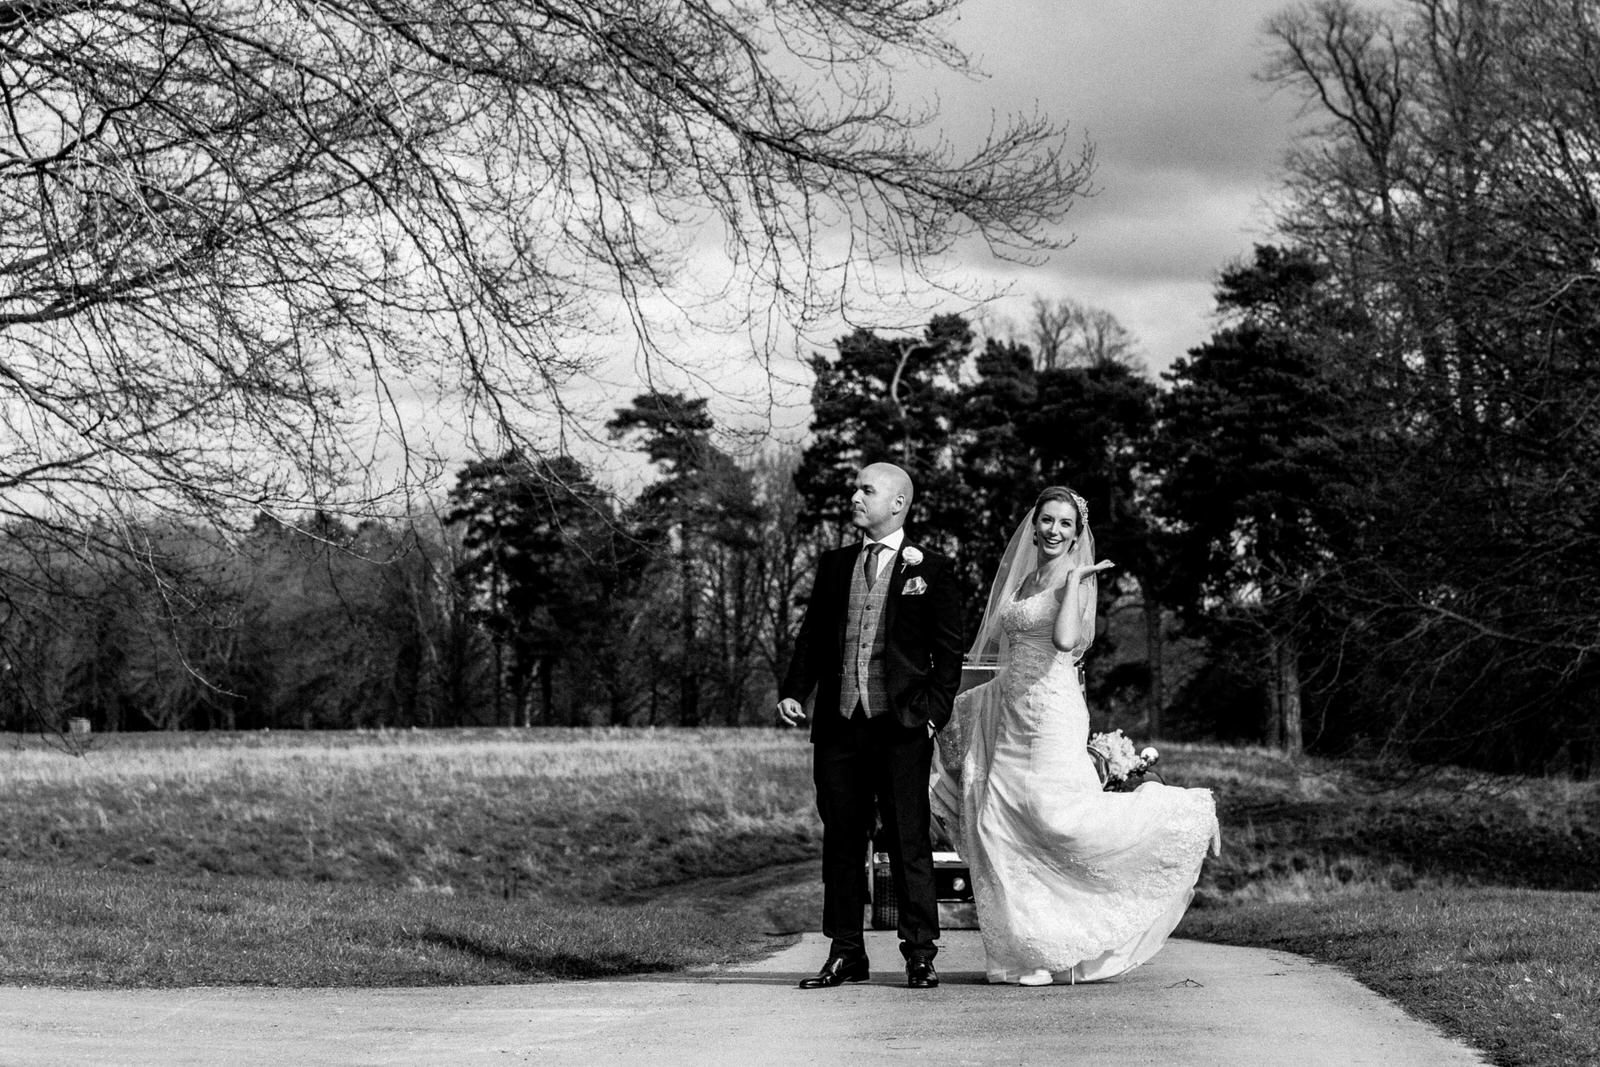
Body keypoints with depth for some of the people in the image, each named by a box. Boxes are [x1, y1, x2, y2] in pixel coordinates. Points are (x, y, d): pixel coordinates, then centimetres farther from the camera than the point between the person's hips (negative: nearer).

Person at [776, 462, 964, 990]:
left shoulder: (931, 569, 4)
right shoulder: (833, 565, 16)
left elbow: (948, 651, 2)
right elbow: (813, 635, 16)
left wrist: (934, 709, -9)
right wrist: (793, 691, 2)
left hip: (902, 727, -4)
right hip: (838, 724, 4)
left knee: (908, 841, -3)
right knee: (841, 841, 6)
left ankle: (920, 953, 4)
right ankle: (846, 954, 13)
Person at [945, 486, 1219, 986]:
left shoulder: (1076, 580, -6)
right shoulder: (1022, 579, 16)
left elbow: (1065, 640, -24)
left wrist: (1073, 578, -17)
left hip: (1053, 715, -7)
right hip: (1012, 720, 7)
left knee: (1061, 814, -18)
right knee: (1003, 827, 0)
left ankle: (1190, 813, 2)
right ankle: (1035, 953, 5)